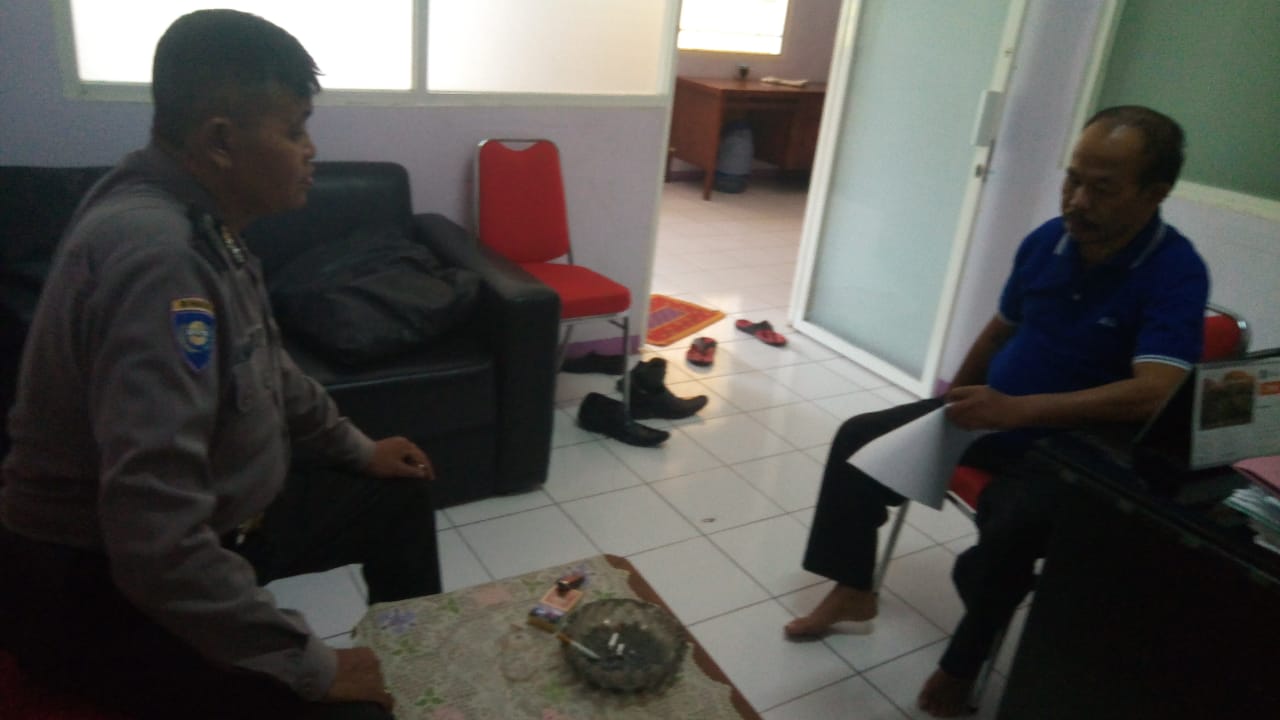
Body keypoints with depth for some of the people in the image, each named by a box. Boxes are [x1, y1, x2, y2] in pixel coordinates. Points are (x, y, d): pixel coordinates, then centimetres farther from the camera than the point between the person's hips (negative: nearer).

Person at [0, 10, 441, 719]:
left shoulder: (201, 222, -1)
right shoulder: (153, 254, -32)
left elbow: (267, 370, 17)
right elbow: (158, 543, -37)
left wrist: (357, 448, 21)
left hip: (211, 518, 10)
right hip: (96, 585, -9)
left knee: (399, 496, 17)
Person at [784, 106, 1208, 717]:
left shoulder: (1176, 274, -21)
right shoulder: (1046, 240, -3)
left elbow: (1153, 394, -36)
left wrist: (1015, 409, -41)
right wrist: (955, 404, 14)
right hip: (991, 414, 7)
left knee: (1013, 525, -35)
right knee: (859, 439, -2)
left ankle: (964, 662, -6)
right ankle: (852, 591, 14)